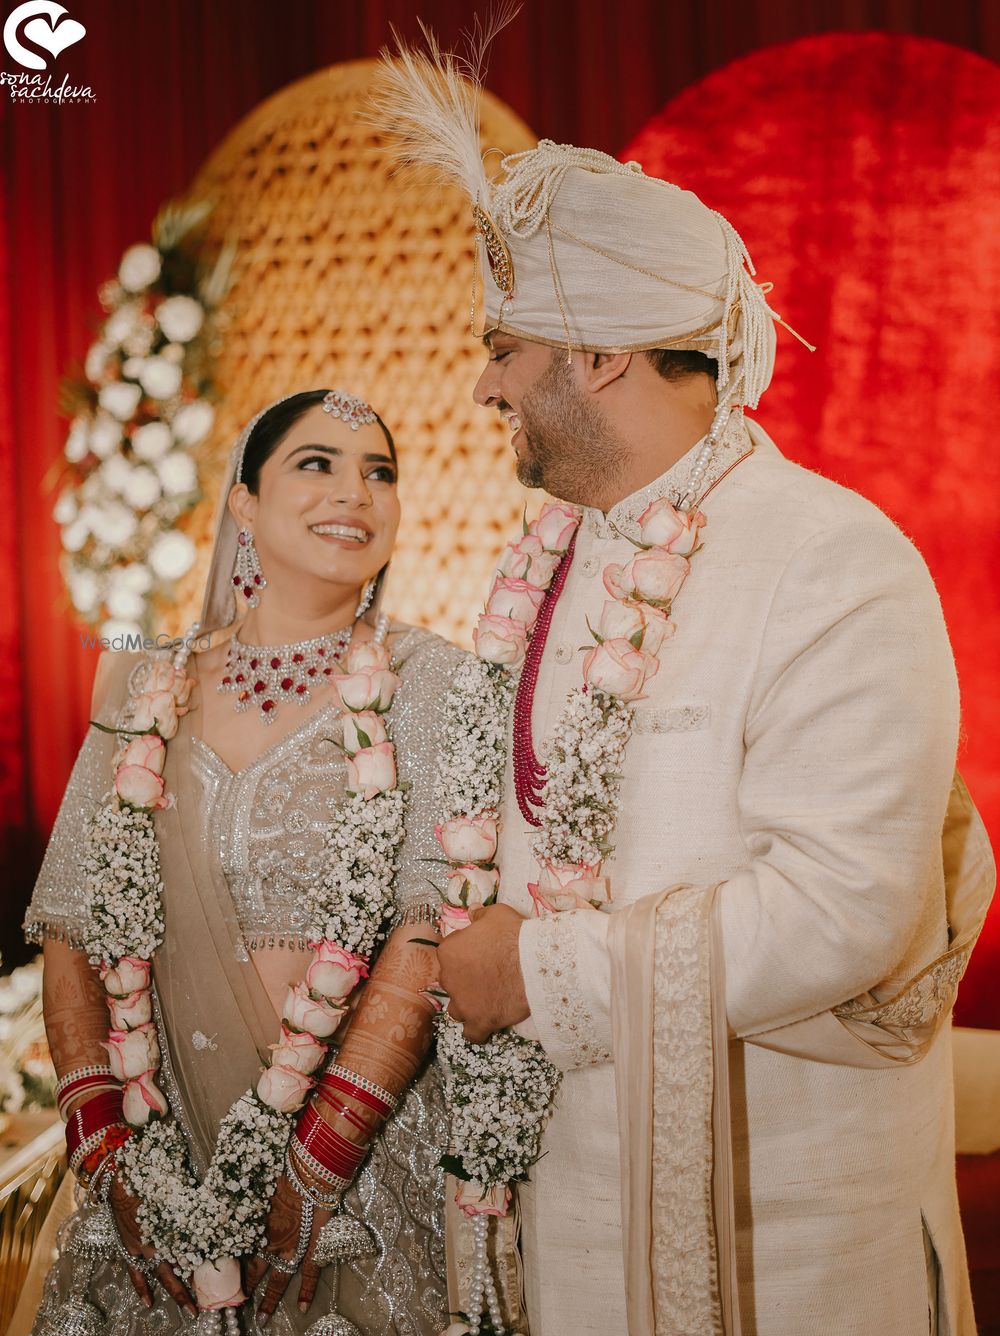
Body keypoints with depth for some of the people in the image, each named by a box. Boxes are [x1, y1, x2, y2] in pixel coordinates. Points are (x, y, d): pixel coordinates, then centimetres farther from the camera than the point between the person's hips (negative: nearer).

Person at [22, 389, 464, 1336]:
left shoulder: (425, 681, -6)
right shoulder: (144, 694, 4)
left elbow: (429, 940, -13)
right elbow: (72, 932, 4)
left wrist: (312, 1170, -18)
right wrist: (105, 1149, -6)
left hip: (362, 1147, -2)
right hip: (159, 1147, 3)